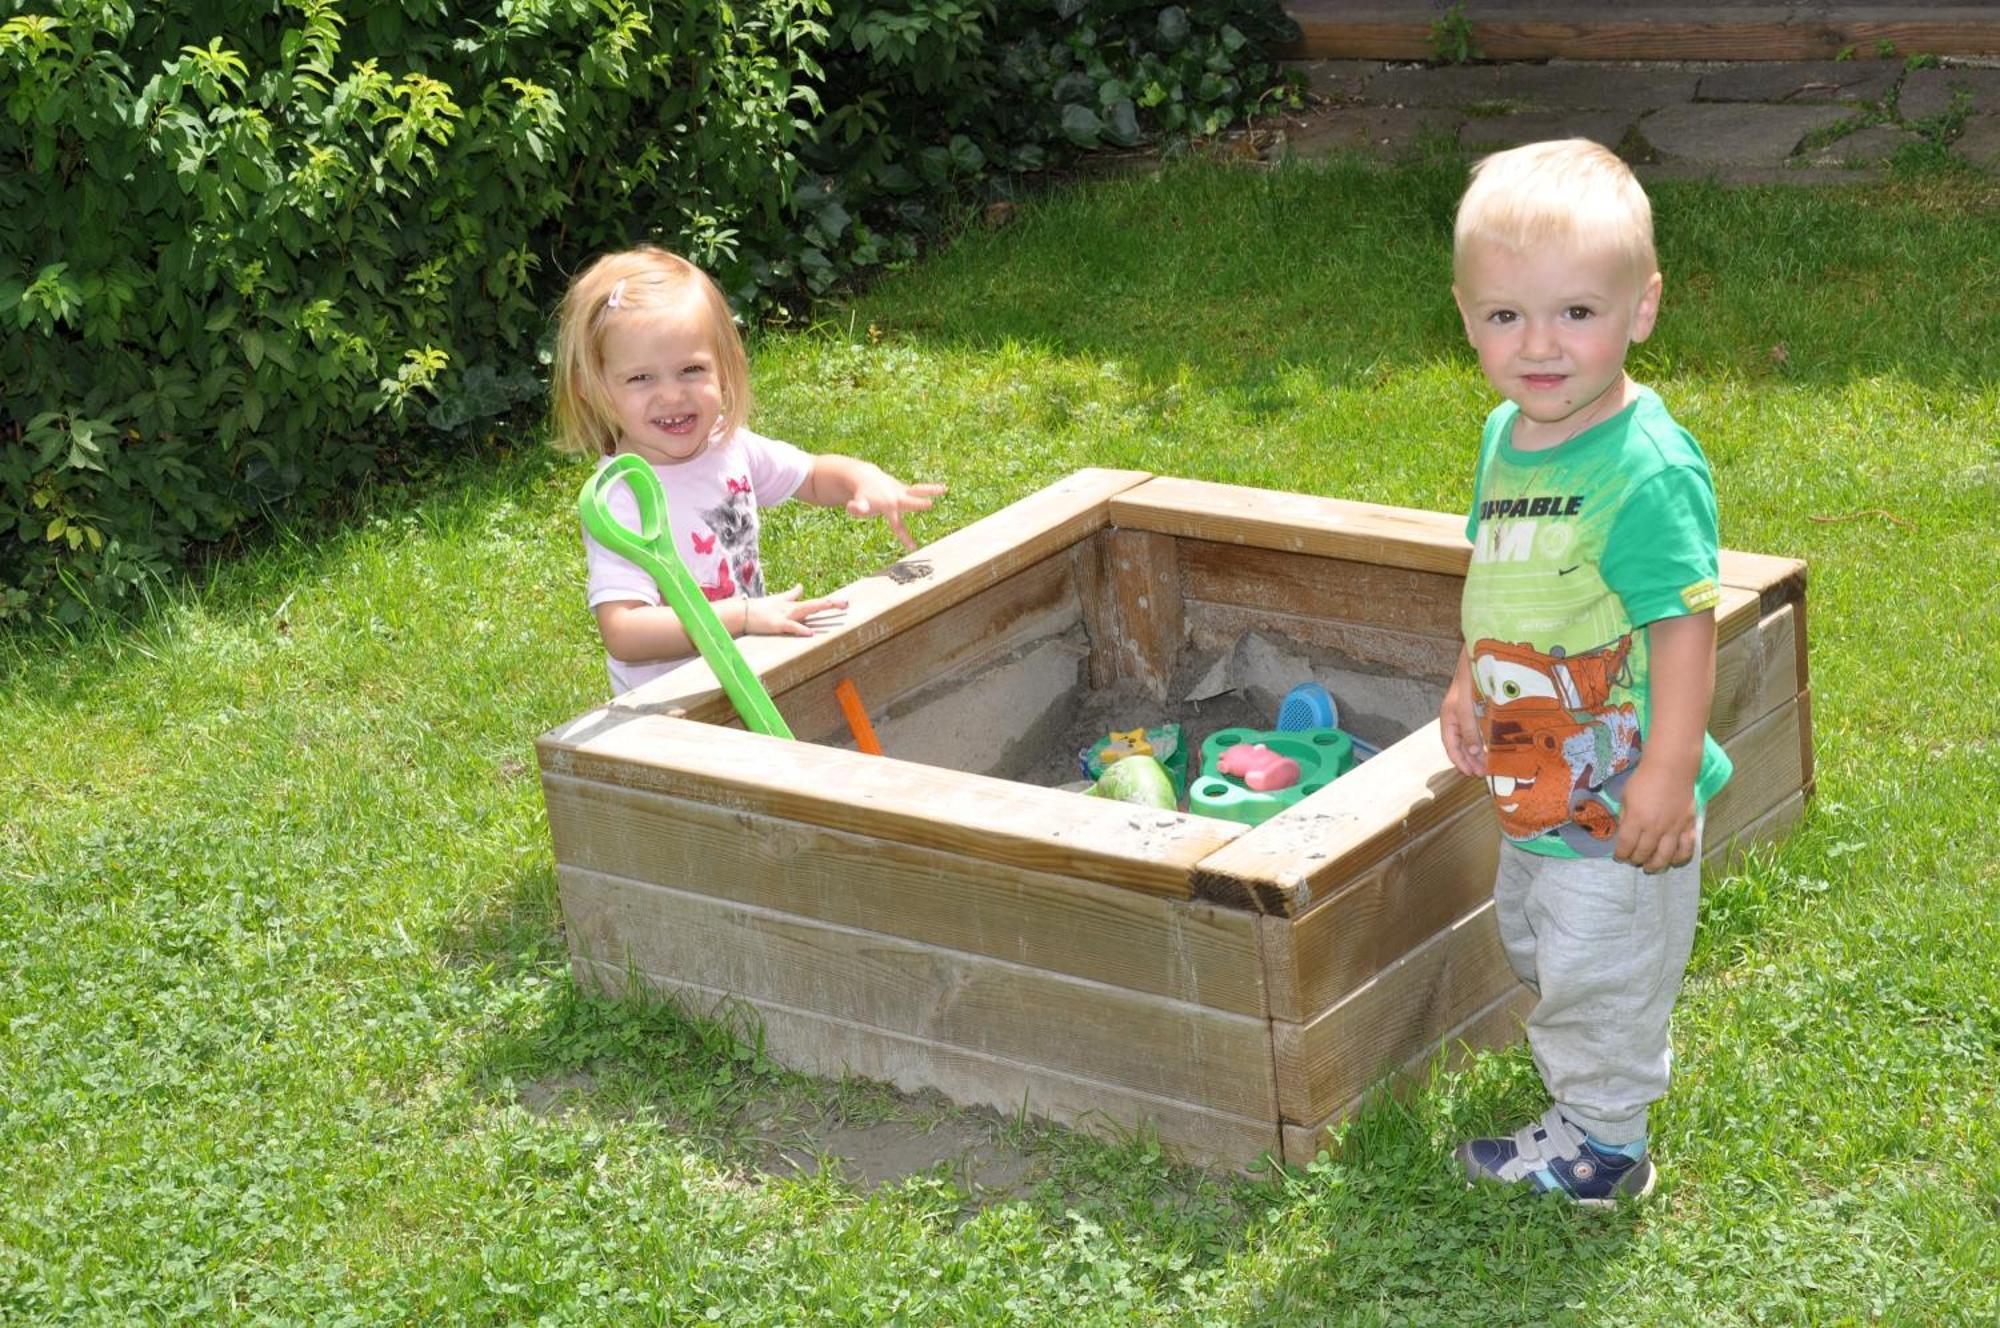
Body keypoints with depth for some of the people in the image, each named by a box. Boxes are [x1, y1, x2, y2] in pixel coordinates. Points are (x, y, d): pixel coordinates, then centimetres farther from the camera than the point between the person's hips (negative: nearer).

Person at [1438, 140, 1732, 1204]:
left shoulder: (1647, 469, -28)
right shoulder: (1504, 436, -1)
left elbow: (1684, 622, -27)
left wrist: (1668, 772, -29)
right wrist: (1468, 685, 13)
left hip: (1619, 800, -9)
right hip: (1535, 783, 9)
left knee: (1598, 965, 7)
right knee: (1532, 940, 27)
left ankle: (1600, 1139, 27)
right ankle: (1574, 1075, 49)